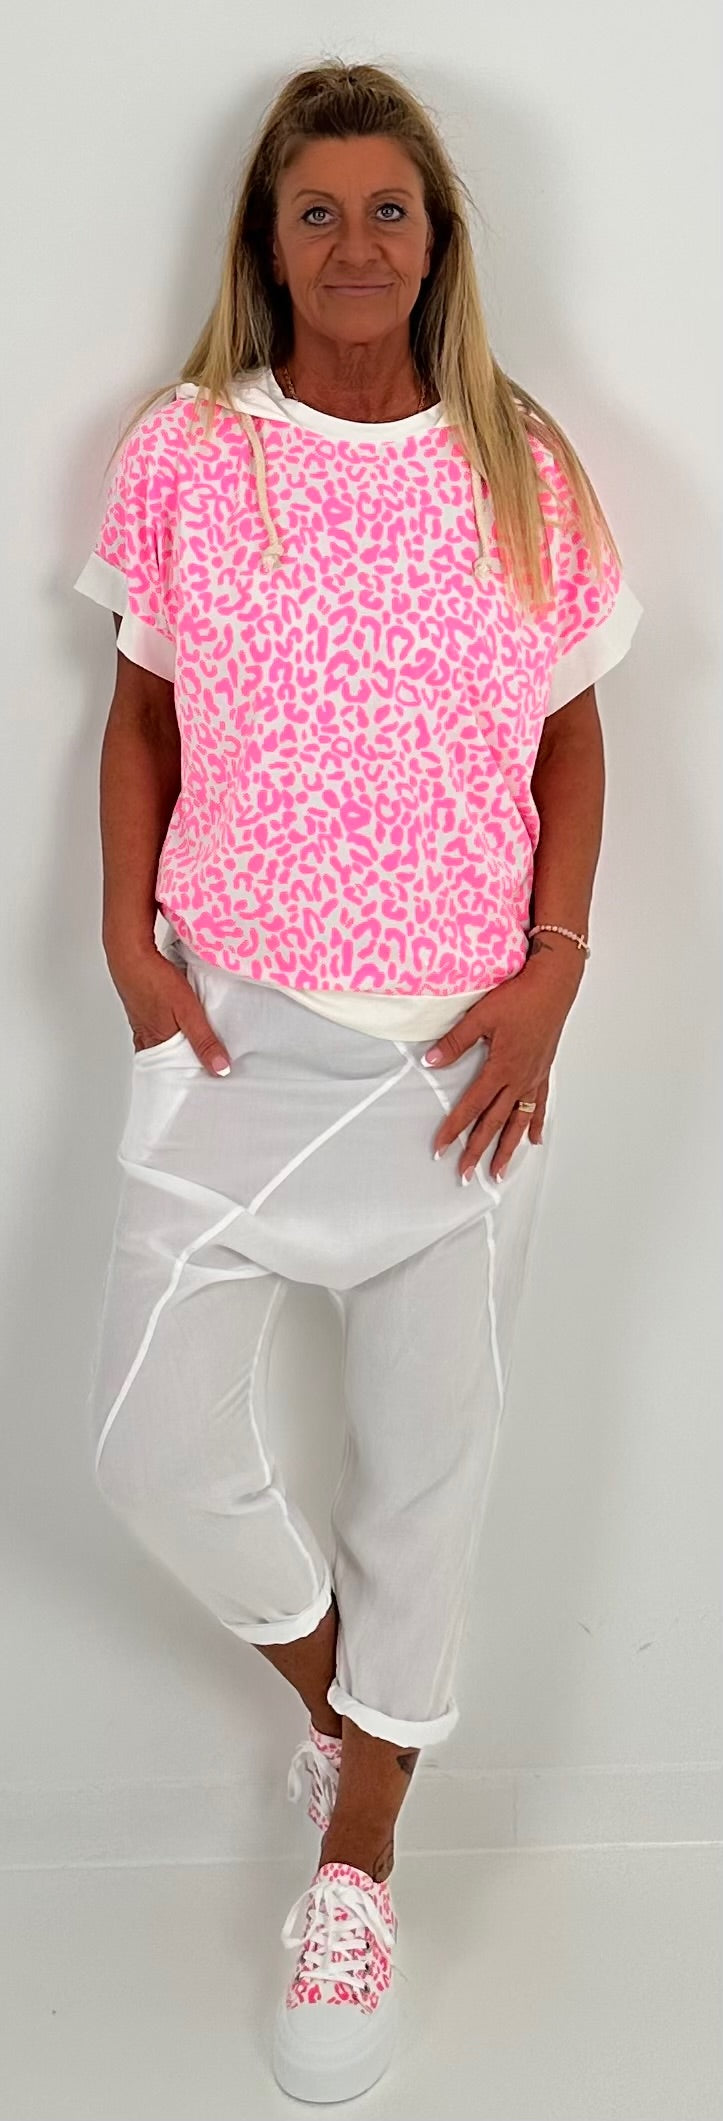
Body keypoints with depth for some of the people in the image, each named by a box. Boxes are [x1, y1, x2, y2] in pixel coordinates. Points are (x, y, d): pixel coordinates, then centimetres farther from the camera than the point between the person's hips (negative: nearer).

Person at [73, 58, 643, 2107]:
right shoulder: (184, 455, -1)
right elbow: (141, 711, 7)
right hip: (236, 1023, 0)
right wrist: (127, 940, -4)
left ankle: (359, 1841, 30)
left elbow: (572, 733, 5)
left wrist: (555, 969, -6)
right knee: (156, 1442, -2)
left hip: (466, 1040, 0)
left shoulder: (525, 469, -1)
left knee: (430, 1452, 9)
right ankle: (334, 1684, 31)